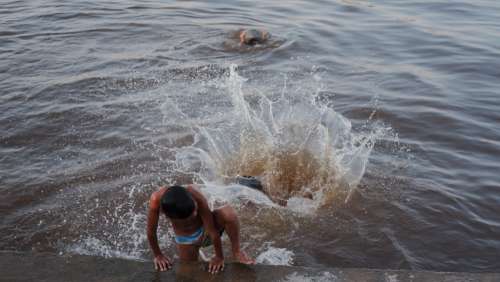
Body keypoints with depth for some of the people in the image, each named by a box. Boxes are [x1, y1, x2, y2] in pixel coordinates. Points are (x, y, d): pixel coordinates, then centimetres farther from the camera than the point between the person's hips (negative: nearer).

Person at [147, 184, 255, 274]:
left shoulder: (197, 197, -39)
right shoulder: (156, 200, -37)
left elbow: (213, 232, -28)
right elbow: (151, 231, -20)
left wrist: (219, 257, -18)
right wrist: (158, 255, -7)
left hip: (206, 229, -2)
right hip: (186, 241, 2)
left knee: (228, 213, -33)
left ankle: (236, 251, -8)